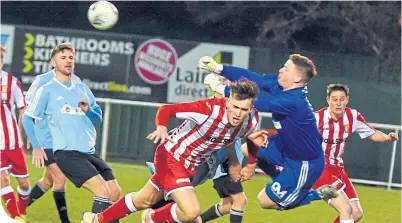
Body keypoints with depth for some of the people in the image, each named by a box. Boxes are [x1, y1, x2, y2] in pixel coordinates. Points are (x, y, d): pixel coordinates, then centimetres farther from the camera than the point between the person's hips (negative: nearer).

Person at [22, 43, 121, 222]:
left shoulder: (82, 89, 18)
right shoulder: (46, 90, 2)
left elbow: (98, 118, 20)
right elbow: (28, 118, 4)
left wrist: (88, 110, -2)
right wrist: (36, 147, -4)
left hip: (90, 152, 7)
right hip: (67, 153, -7)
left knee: (115, 193, 0)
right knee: (103, 191, -22)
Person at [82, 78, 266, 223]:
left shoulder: (251, 122, -16)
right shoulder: (210, 109, -35)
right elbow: (165, 109, -26)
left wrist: (234, 162, 5)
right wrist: (161, 128, -44)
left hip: (190, 165, 7)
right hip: (171, 155, -7)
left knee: (145, 200, 23)